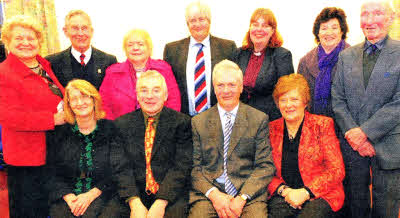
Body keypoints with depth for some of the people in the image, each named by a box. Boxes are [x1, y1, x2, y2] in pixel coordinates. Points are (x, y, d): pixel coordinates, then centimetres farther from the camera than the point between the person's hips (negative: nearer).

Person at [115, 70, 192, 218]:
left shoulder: (182, 122, 1)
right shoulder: (122, 124, 8)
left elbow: (181, 167, -5)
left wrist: (160, 203, -16)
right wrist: (134, 202, -14)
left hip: (171, 196, -2)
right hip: (134, 196, 2)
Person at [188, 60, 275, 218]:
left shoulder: (259, 119, 6)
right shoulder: (198, 122, 9)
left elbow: (265, 166, 2)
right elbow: (194, 166, 6)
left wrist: (242, 197, -10)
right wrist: (213, 194, -10)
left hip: (248, 194, 0)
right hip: (208, 194, 1)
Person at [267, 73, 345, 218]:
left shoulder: (323, 125, 2)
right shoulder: (272, 129, 9)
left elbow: (336, 171, -3)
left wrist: (305, 192, -14)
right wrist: (284, 190, -11)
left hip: (319, 195, -1)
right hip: (283, 196, 2)